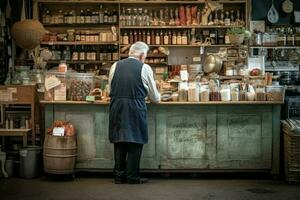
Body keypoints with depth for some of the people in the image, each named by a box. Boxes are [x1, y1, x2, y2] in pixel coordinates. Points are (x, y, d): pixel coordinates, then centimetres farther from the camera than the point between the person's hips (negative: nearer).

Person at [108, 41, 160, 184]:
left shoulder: (115, 66, 7)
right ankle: (132, 177, 10)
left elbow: (110, 90, 15)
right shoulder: (144, 68, -2)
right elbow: (155, 97, 6)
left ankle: (119, 176, 17)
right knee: (135, 143, 6)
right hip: (136, 108, -3)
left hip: (116, 108, 4)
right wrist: (157, 98, 28)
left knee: (119, 141, 11)